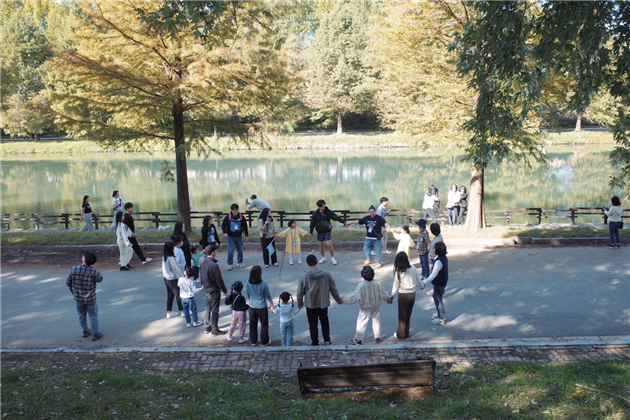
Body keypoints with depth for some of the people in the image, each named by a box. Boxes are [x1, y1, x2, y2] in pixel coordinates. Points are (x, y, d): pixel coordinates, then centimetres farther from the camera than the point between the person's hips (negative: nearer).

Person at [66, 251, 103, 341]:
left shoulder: (74, 270, -15)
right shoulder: (93, 271, -21)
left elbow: (68, 282, -2)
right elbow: (100, 279, -2)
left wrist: (72, 289, 18)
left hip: (78, 298, 2)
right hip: (90, 298, -2)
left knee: (82, 315, 23)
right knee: (93, 315, 13)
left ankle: (85, 331, 38)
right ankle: (96, 333, 21)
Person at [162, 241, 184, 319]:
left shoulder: (164, 257, 1)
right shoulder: (171, 258, -25)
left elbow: (164, 269, 9)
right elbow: (176, 269, -19)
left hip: (166, 279, 8)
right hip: (173, 279, -8)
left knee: (170, 295, 16)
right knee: (179, 295, 8)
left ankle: (169, 313, 24)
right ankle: (183, 311, 21)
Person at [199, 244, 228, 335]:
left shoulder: (203, 262, -3)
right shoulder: (214, 265, -27)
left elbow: (200, 276, 11)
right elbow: (219, 280, -21)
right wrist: (225, 290, -9)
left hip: (206, 289, 8)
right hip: (214, 291, -8)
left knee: (208, 309, 20)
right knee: (215, 310, 4)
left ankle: (208, 328, 31)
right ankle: (214, 330, 12)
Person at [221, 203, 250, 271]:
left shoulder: (241, 217, -5)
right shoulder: (228, 217, -11)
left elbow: (245, 226, 5)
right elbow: (223, 225, -4)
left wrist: (246, 235, 7)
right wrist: (224, 232, -22)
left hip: (239, 236, 2)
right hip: (230, 237, -2)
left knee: (240, 250, 11)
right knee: (230, 251, -6)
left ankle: (240, 262, 28)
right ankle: (230, 264, 5)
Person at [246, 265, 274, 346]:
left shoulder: (248, 283, -13)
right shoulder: (263, 284, -22)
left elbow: (247, 295, 1)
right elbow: (268, 296, -10)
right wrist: (271, 304, 6)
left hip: (252, 307, 3)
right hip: (262, 307, -3)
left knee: (253, 324, 19)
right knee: (264, 325, 15)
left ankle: (253, 341, 31)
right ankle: (264, 341, 25)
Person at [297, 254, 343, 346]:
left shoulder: (305, 276, -15)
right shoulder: (326, 274, -10)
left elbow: (300, 291, -6)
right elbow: (333, 288, -1)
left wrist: (300, 303, 10)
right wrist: (338, 299, 13)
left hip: (310, 305, -2)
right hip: (323, 303, 2)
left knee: (313, 324, 10)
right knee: (324, 321, 22)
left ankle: (315, 343, 18)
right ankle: (327, 340, 29)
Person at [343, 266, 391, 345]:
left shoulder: (361, 285, -24)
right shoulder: (377, 283, -11)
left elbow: (354, 296, -22)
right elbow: (383, 293, 3)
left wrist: (344, 301, -14)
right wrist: (388, 299, 23)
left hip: (365, 308, -4)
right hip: (376, 306, 4)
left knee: (361, 322, 7)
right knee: (376, 320, 19)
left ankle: (358, 339, 14)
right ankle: (377, 338, 27)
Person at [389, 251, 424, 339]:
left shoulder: (398, 272, -17)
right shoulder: (413, 269, -6)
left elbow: (396, 285, -9)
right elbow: (418, 280, 9)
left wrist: (392, 296, 6)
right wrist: (422, 286, 30)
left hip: (403, 295, -4)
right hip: (412, 294, 4)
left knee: (402, 315, 10)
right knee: (408, 314, 17)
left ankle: (401, 334, 20)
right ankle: (407, 333, 27)